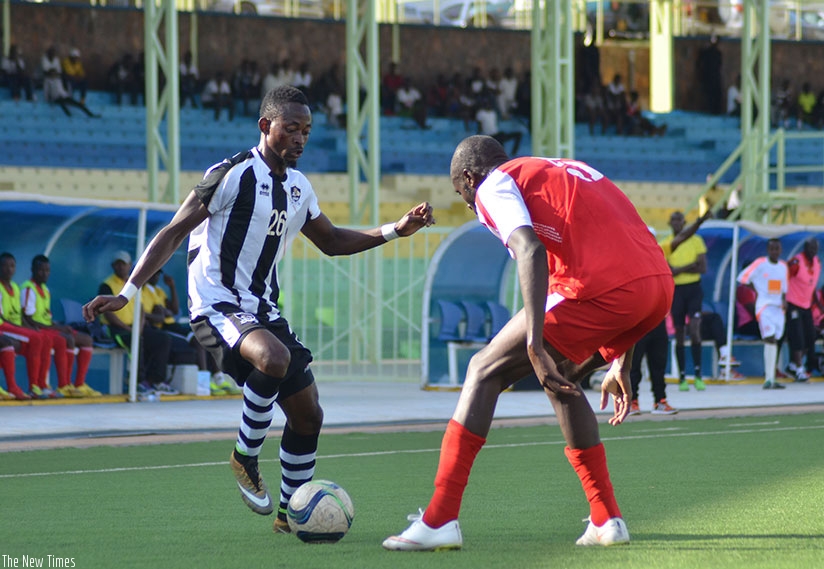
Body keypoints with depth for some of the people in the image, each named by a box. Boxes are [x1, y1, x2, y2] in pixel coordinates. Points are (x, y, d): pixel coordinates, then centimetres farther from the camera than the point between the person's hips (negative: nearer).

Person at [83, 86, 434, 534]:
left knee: (308, 414, 7)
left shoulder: (298, 187, 11)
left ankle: (292, 512, 25)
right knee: (274, 358, -37)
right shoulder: (232, 175, -12)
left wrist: (395, 230, 14)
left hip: (261, 309, 8)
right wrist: (127, 293, -18)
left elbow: (332, 241, 26)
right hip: (217, 306, -8)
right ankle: (245, 459, -15)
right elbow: (173, 233, -11)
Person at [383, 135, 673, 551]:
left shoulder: (493, 186, 9)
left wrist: (534, 344, -20)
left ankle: (439, 521, -2)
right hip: (660, 286, 8)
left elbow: (531, 251, -12)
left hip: (603, 291, -8)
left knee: (485, 372, 5)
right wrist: (621, 364, 35)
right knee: (561, 378, 29)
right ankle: (606, 521, 26)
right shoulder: (569, 172, 34)